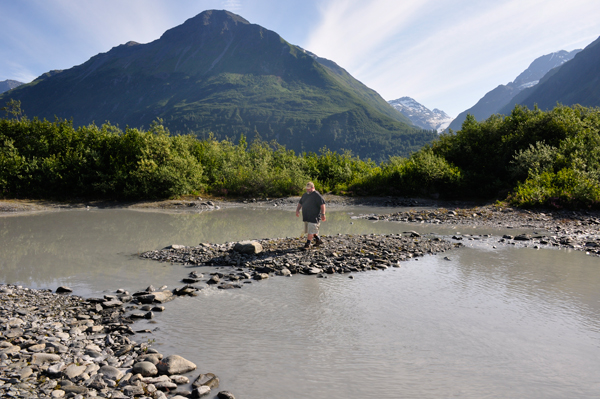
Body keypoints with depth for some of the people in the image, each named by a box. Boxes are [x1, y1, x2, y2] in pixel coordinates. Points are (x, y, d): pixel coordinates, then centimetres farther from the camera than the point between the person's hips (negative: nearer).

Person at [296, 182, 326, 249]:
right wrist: (297, 210, 3)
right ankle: (318, 240, 30)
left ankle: (308, 244, -1)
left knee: (311, 231, -9)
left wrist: (323, 214, -20)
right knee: (308, 230, 15)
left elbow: (322, 204, -15)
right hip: (306, 217, 9)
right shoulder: (305, 195, 14)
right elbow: (300, 203, 20)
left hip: (314, 217, -9)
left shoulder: (317, 195, -10)